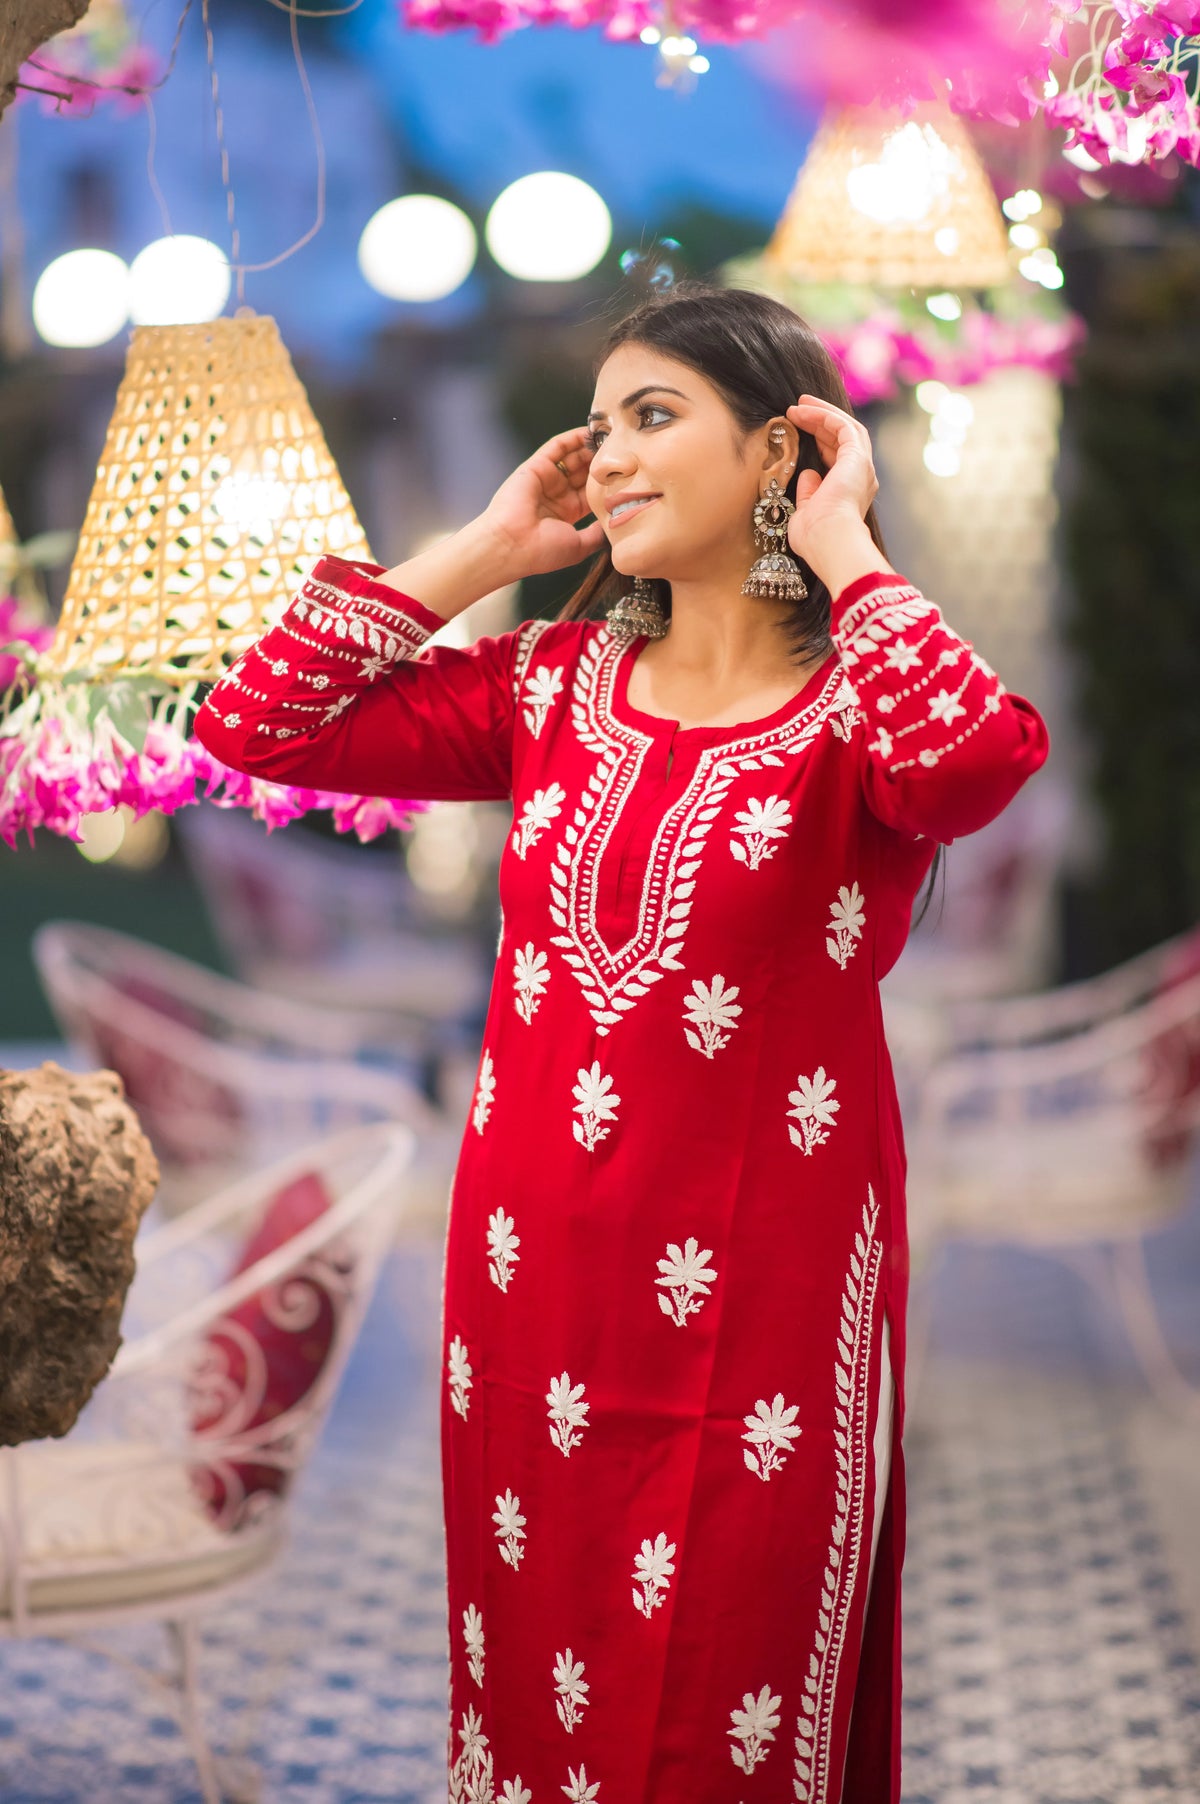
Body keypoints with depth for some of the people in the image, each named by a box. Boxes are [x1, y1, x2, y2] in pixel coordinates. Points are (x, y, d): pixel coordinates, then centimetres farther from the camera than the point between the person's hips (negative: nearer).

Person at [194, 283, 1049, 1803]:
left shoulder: (859, 705, -8)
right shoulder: (557, 683, 5)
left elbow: (981, 759, -33)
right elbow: (257, 722, 0)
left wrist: (838, 548, -18)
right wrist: (487, 549, 0)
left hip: (754, 1278, -4)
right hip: (533, 1262, 5)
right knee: (538, 1653, 18)